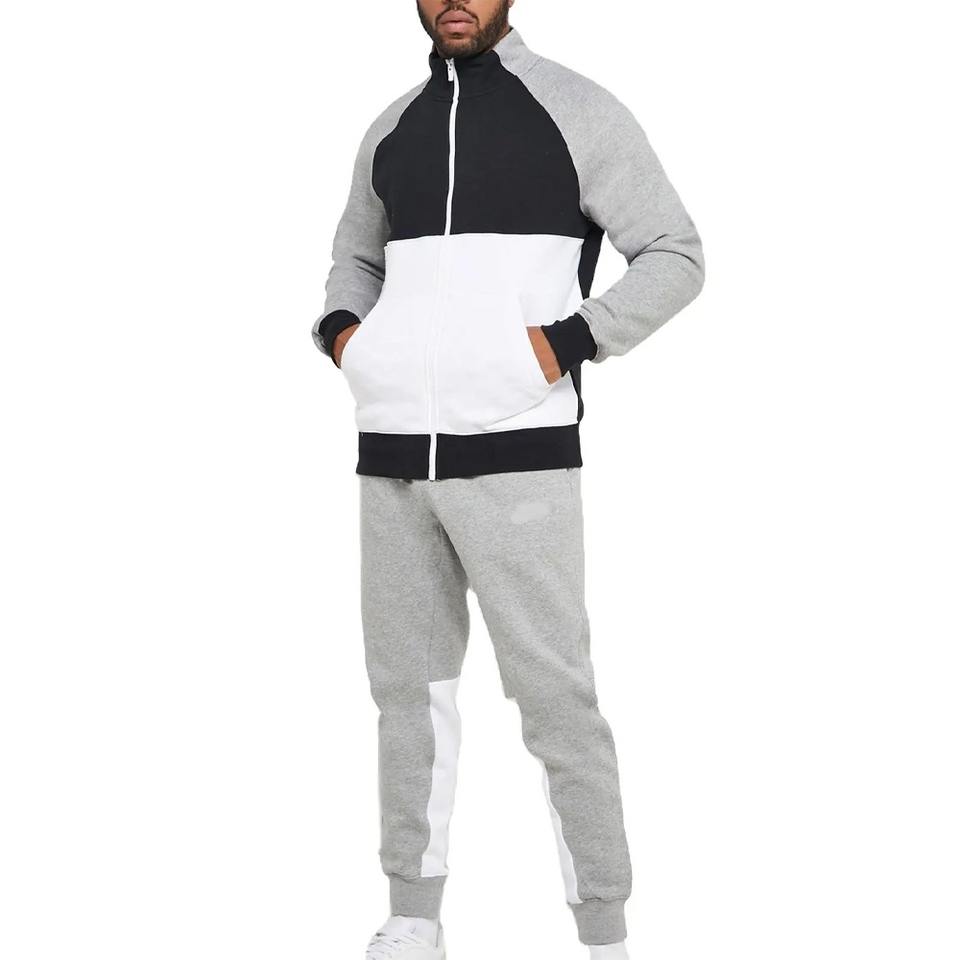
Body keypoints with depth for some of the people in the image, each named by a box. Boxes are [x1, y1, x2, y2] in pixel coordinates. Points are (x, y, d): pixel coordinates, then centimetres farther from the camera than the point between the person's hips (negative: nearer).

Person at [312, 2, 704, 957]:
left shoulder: (578, 111, -2)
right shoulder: (392, 129, 14)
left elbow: (676, 257, -2)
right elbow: (355, 261, 28)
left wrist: (565, 344, -17)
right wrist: (340, 332, 5)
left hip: (517, 454, -5)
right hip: (394, 453, 6)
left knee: (554, 696, -4)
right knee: (408, 686, 10)